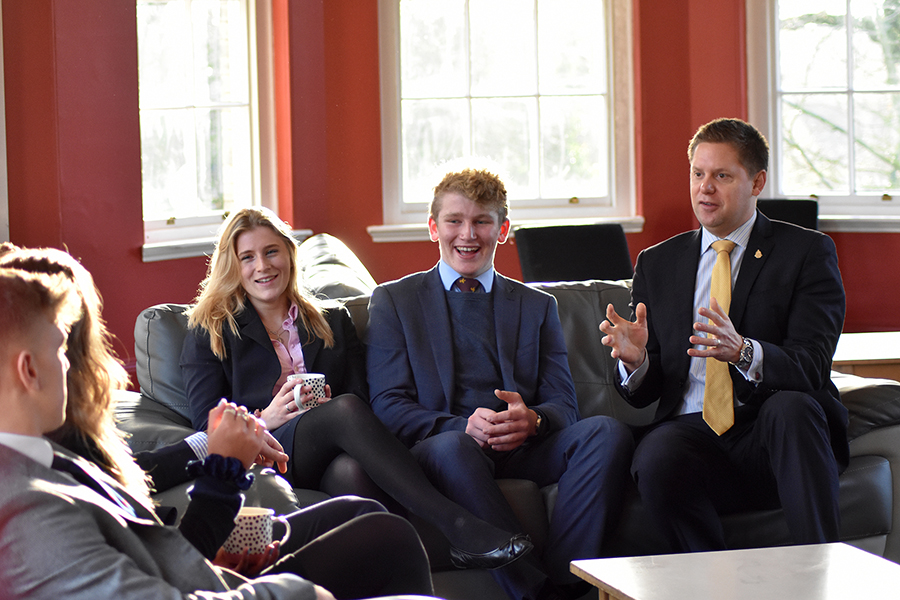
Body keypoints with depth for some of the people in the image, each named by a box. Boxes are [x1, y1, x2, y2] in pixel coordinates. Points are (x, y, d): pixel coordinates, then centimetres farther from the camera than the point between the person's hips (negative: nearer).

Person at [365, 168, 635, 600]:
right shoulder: (393, 301, 14)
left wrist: (532, 420, -14)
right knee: (451, 446, -39)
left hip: (523, 449, 3)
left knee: (608, 432, -27)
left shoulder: (538, 306, 22)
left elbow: (563, 405, 12)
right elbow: (388, 406, 3)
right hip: (441, 447, -2)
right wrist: (463, 427, -17)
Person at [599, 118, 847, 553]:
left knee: (792, 406, -35)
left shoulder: (808, 252, 5)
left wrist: (744, 351, -31)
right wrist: (635, 360, -13)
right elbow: (643, 393, 13)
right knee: (656, 458, -33)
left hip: (773, 436, -1)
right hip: (690, 431, 2)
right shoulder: (657, 264, 16)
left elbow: (810, 367, -9)